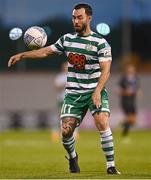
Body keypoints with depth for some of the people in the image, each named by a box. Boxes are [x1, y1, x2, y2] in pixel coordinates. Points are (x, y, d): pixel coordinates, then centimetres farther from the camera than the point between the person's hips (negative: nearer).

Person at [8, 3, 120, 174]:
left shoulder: (100, 43, -8)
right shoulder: (67, 39, 7)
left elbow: (105, 70, -15)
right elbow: (46, 51, 16)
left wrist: (97, 91, -30)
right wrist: (22, 55, 10)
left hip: (95, 91, -4)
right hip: (73, 93, 4)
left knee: (102, 122, -25)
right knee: (66, 131, -6)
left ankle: (111, 165, -15)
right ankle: (72, 158, 26)